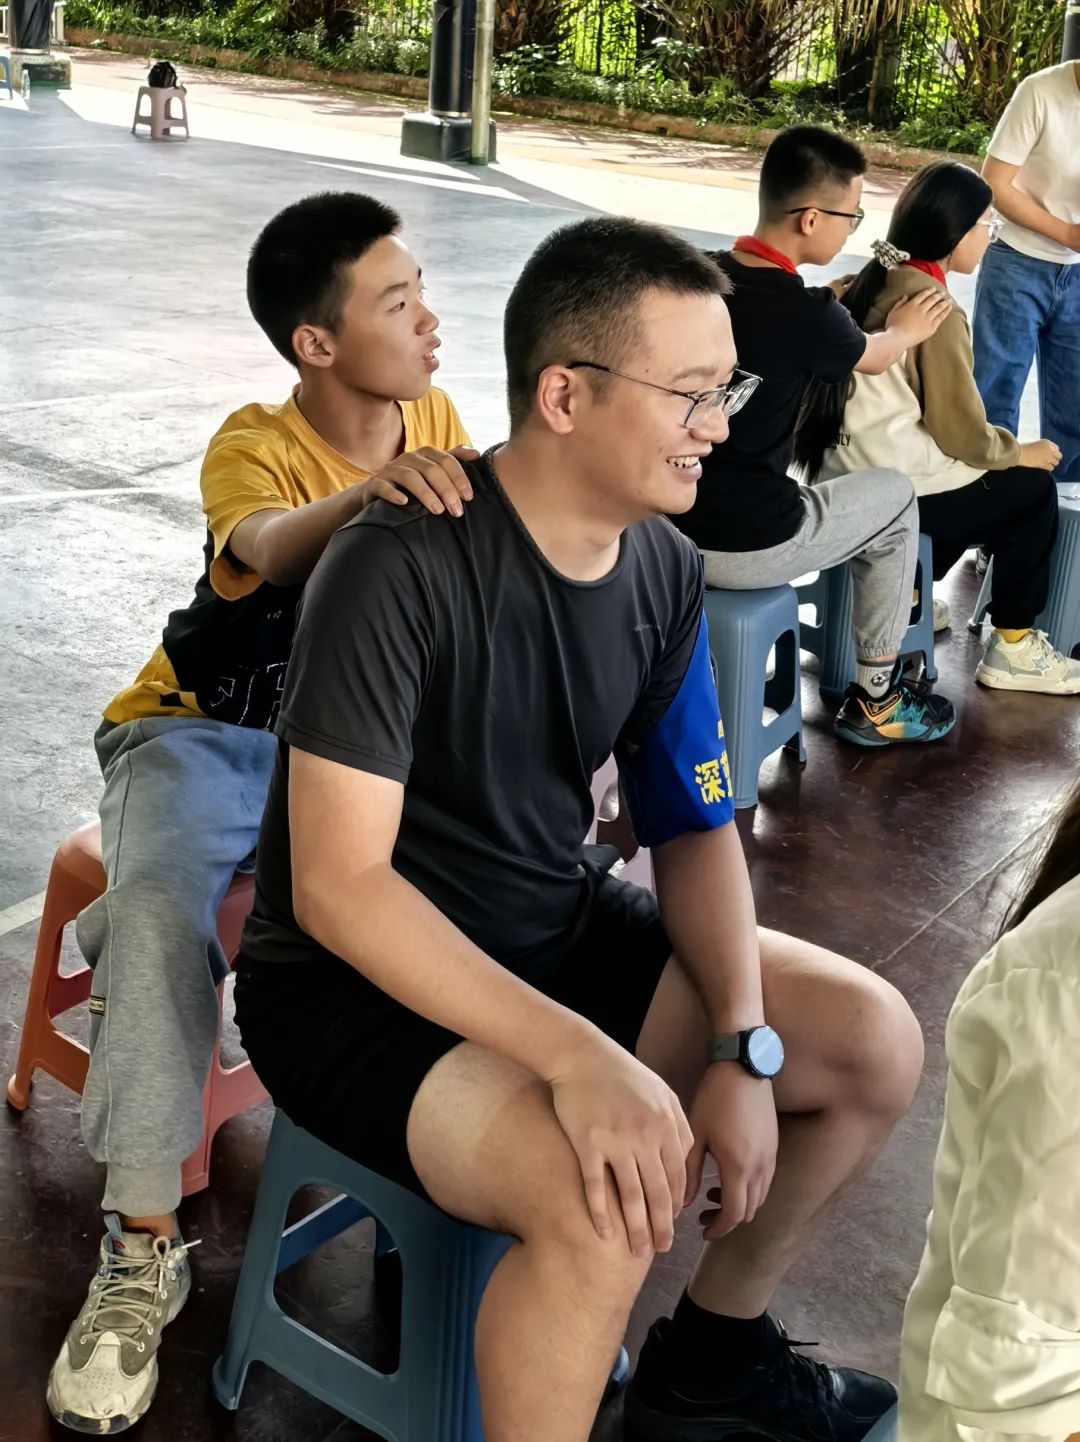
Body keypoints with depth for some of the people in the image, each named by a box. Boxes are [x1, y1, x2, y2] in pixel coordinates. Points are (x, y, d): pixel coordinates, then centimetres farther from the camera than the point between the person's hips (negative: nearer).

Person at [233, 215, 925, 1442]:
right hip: (358, 977, -7)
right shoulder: (402, 566, -25)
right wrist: (580, 1056, -36)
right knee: (605, 1204, -33)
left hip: (556, 928, 8)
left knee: (875, 1043, 2)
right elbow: (337, 885, -28)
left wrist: (746, 1047, -12)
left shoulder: (663, 569, -3)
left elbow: (694, 826, 3)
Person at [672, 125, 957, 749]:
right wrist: (907, 329, 27)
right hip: (743, 547, -6)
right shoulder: (808, 312, -18)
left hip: (665, 524, 6)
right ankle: (876, 698, 28)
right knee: (894, 494, 19)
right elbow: (875, 356, 5)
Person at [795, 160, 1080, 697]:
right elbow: (962, 433, -13)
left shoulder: (874, 279, 7)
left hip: (846, 471, 8)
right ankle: (1012, 649, 16)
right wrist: (1021, 452, 5)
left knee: (982, 480, 28)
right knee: (1032, 490, 10)